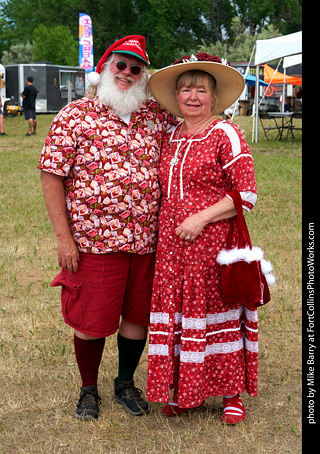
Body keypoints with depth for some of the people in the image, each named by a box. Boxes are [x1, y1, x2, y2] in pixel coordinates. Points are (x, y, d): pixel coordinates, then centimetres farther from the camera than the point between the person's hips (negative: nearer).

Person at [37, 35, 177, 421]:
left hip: (147, 241, 4)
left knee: (138, 315, 14)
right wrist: (63, 237, -10)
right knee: (91, 321, 5)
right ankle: (88, 389, 29)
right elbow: (51, 175, -5)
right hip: (94, 242, -4)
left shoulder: (155, 115, 7)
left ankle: (126, 383, 36)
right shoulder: (75, 116, -3)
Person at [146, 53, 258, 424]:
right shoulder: (170, 138, 11)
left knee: (218, 314, 3)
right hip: (172, 243, 5)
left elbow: (246, 195, -10)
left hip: (213, 242, -5)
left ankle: (231, 393, 17)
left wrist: (202, 218, -16)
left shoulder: (226, 135, -6)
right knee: (175, 312, 7)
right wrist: (163, 225, 9)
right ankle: (185, 391, 21)